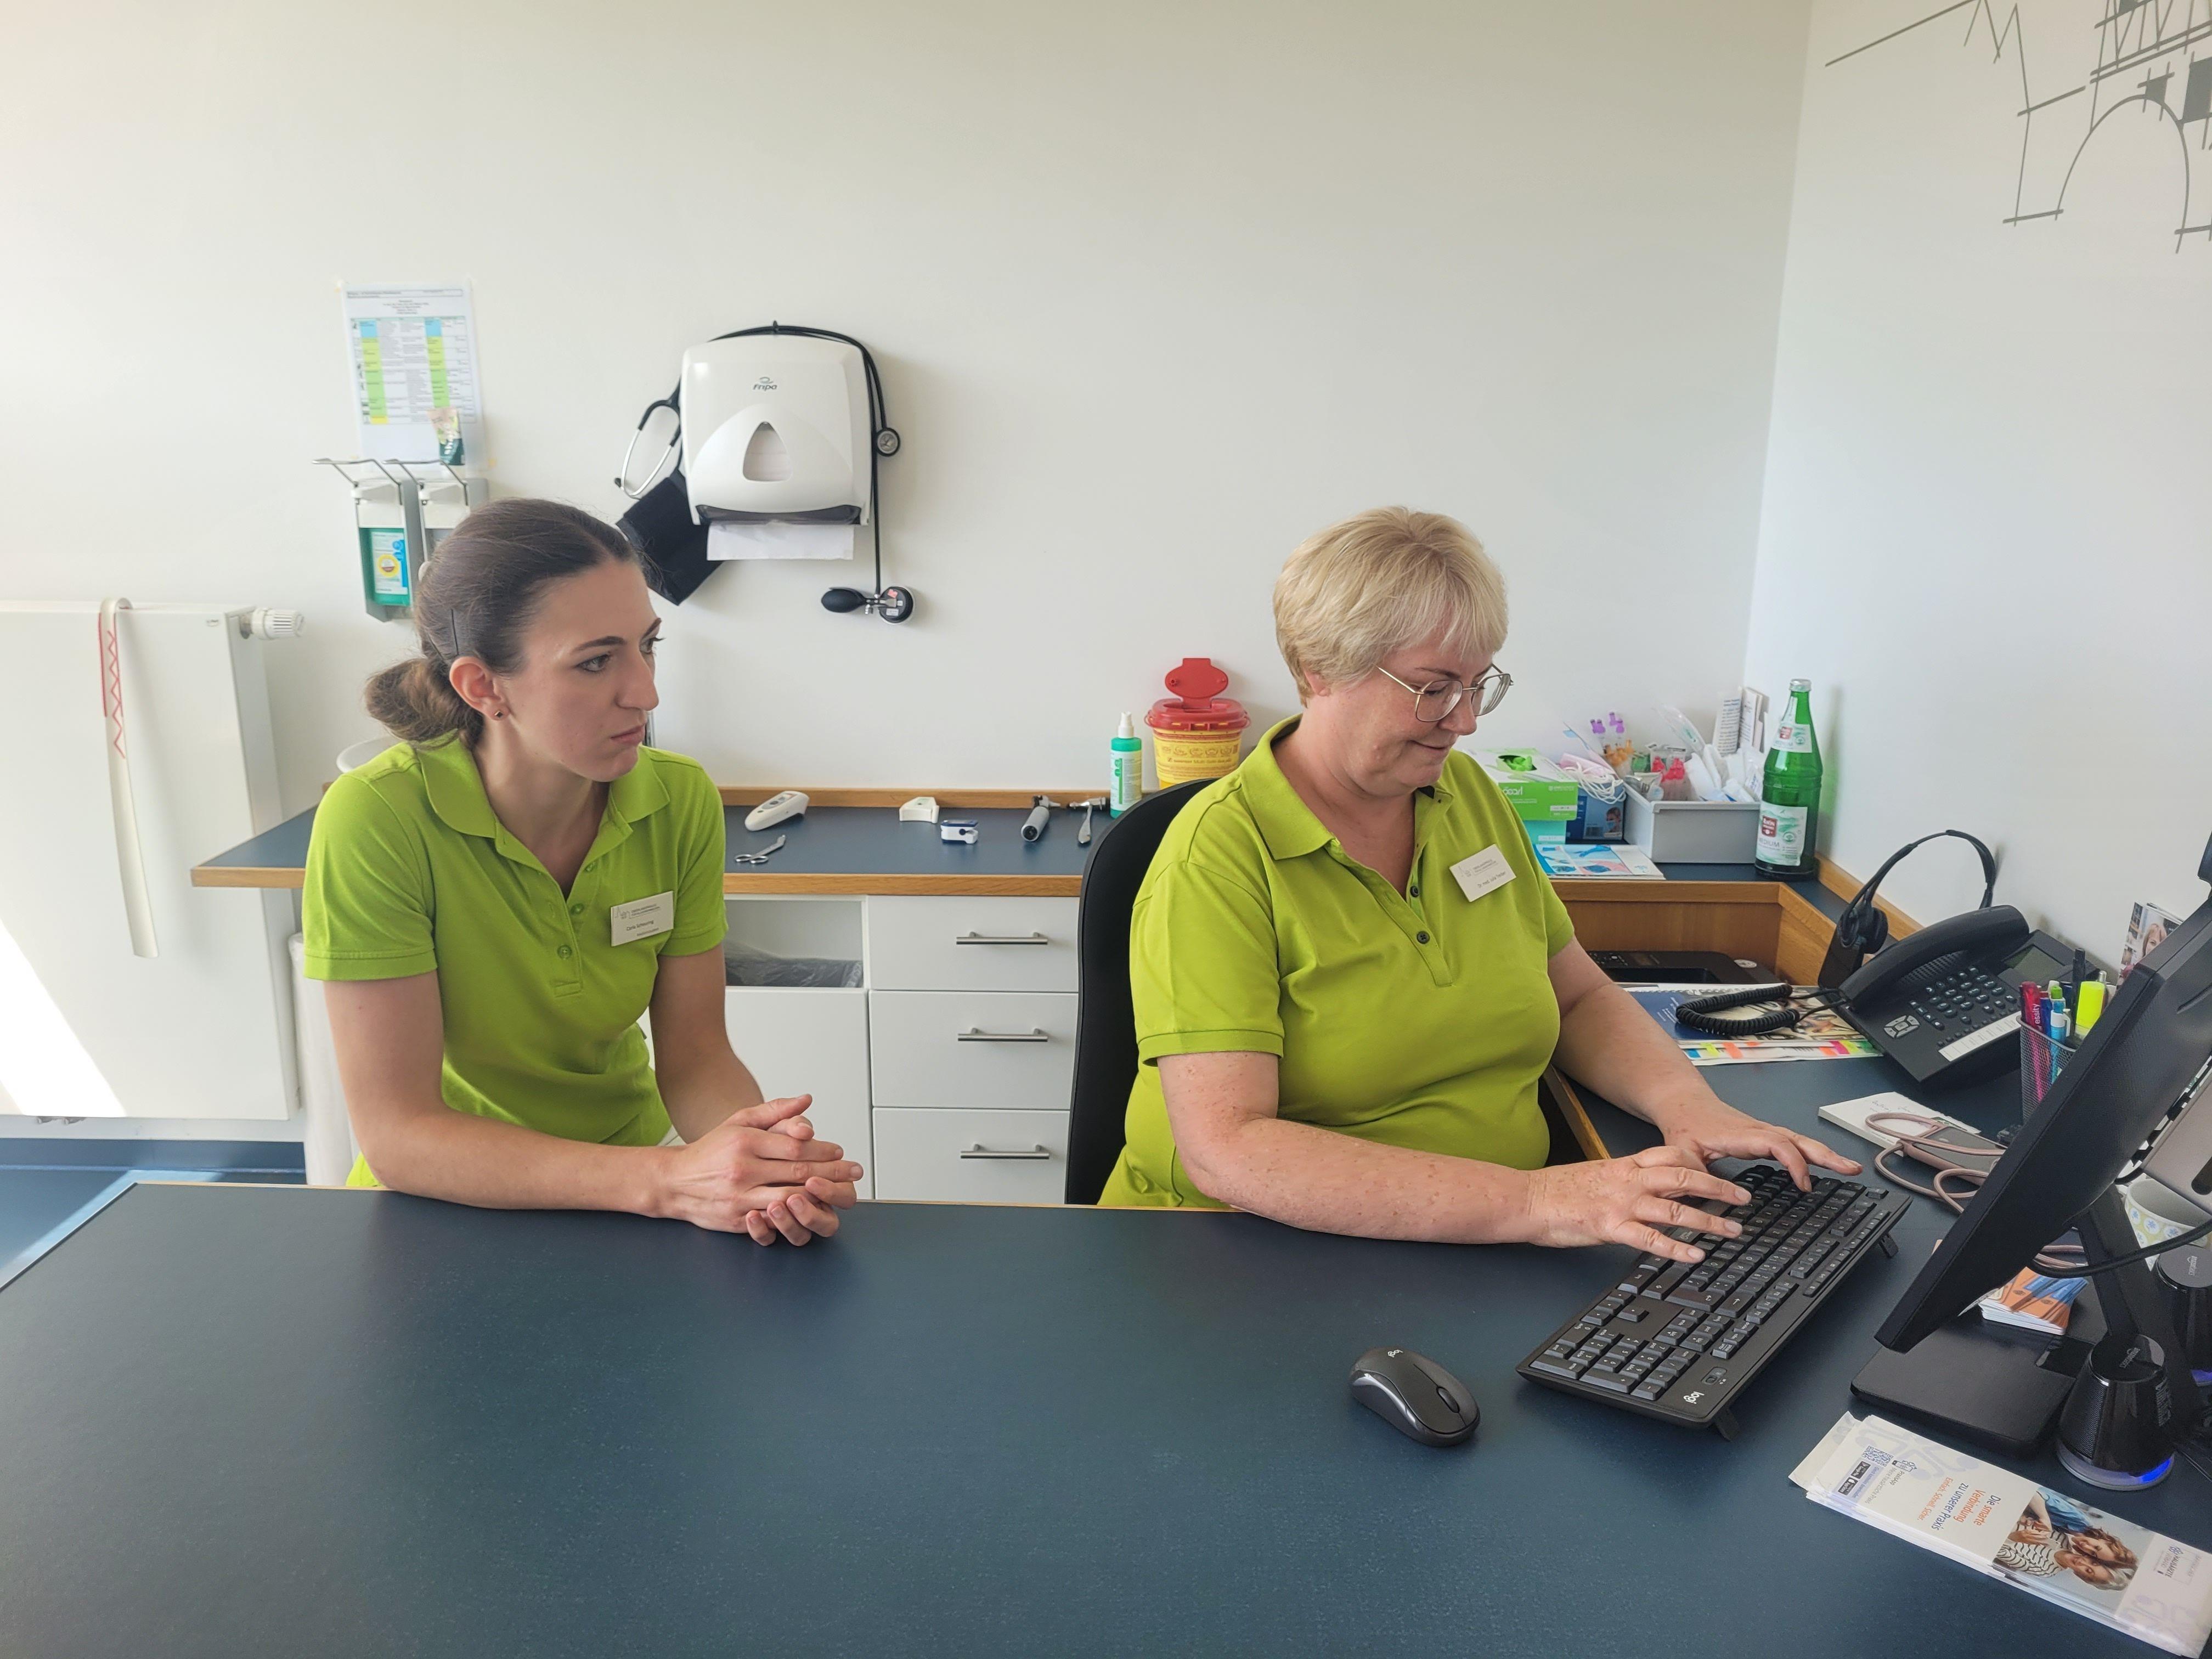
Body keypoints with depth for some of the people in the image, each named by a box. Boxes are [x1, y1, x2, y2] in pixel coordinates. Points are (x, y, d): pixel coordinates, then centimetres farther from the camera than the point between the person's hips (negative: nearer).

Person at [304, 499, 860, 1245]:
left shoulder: (681, 800, -11)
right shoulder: (377, 821, -21)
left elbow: (694, 1053, -5)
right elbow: (395, 1133, -21)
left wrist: (764, 1156, -27)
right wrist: (666, 1182, -31)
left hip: (630, 1151, 2)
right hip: (449, 1197, -1)